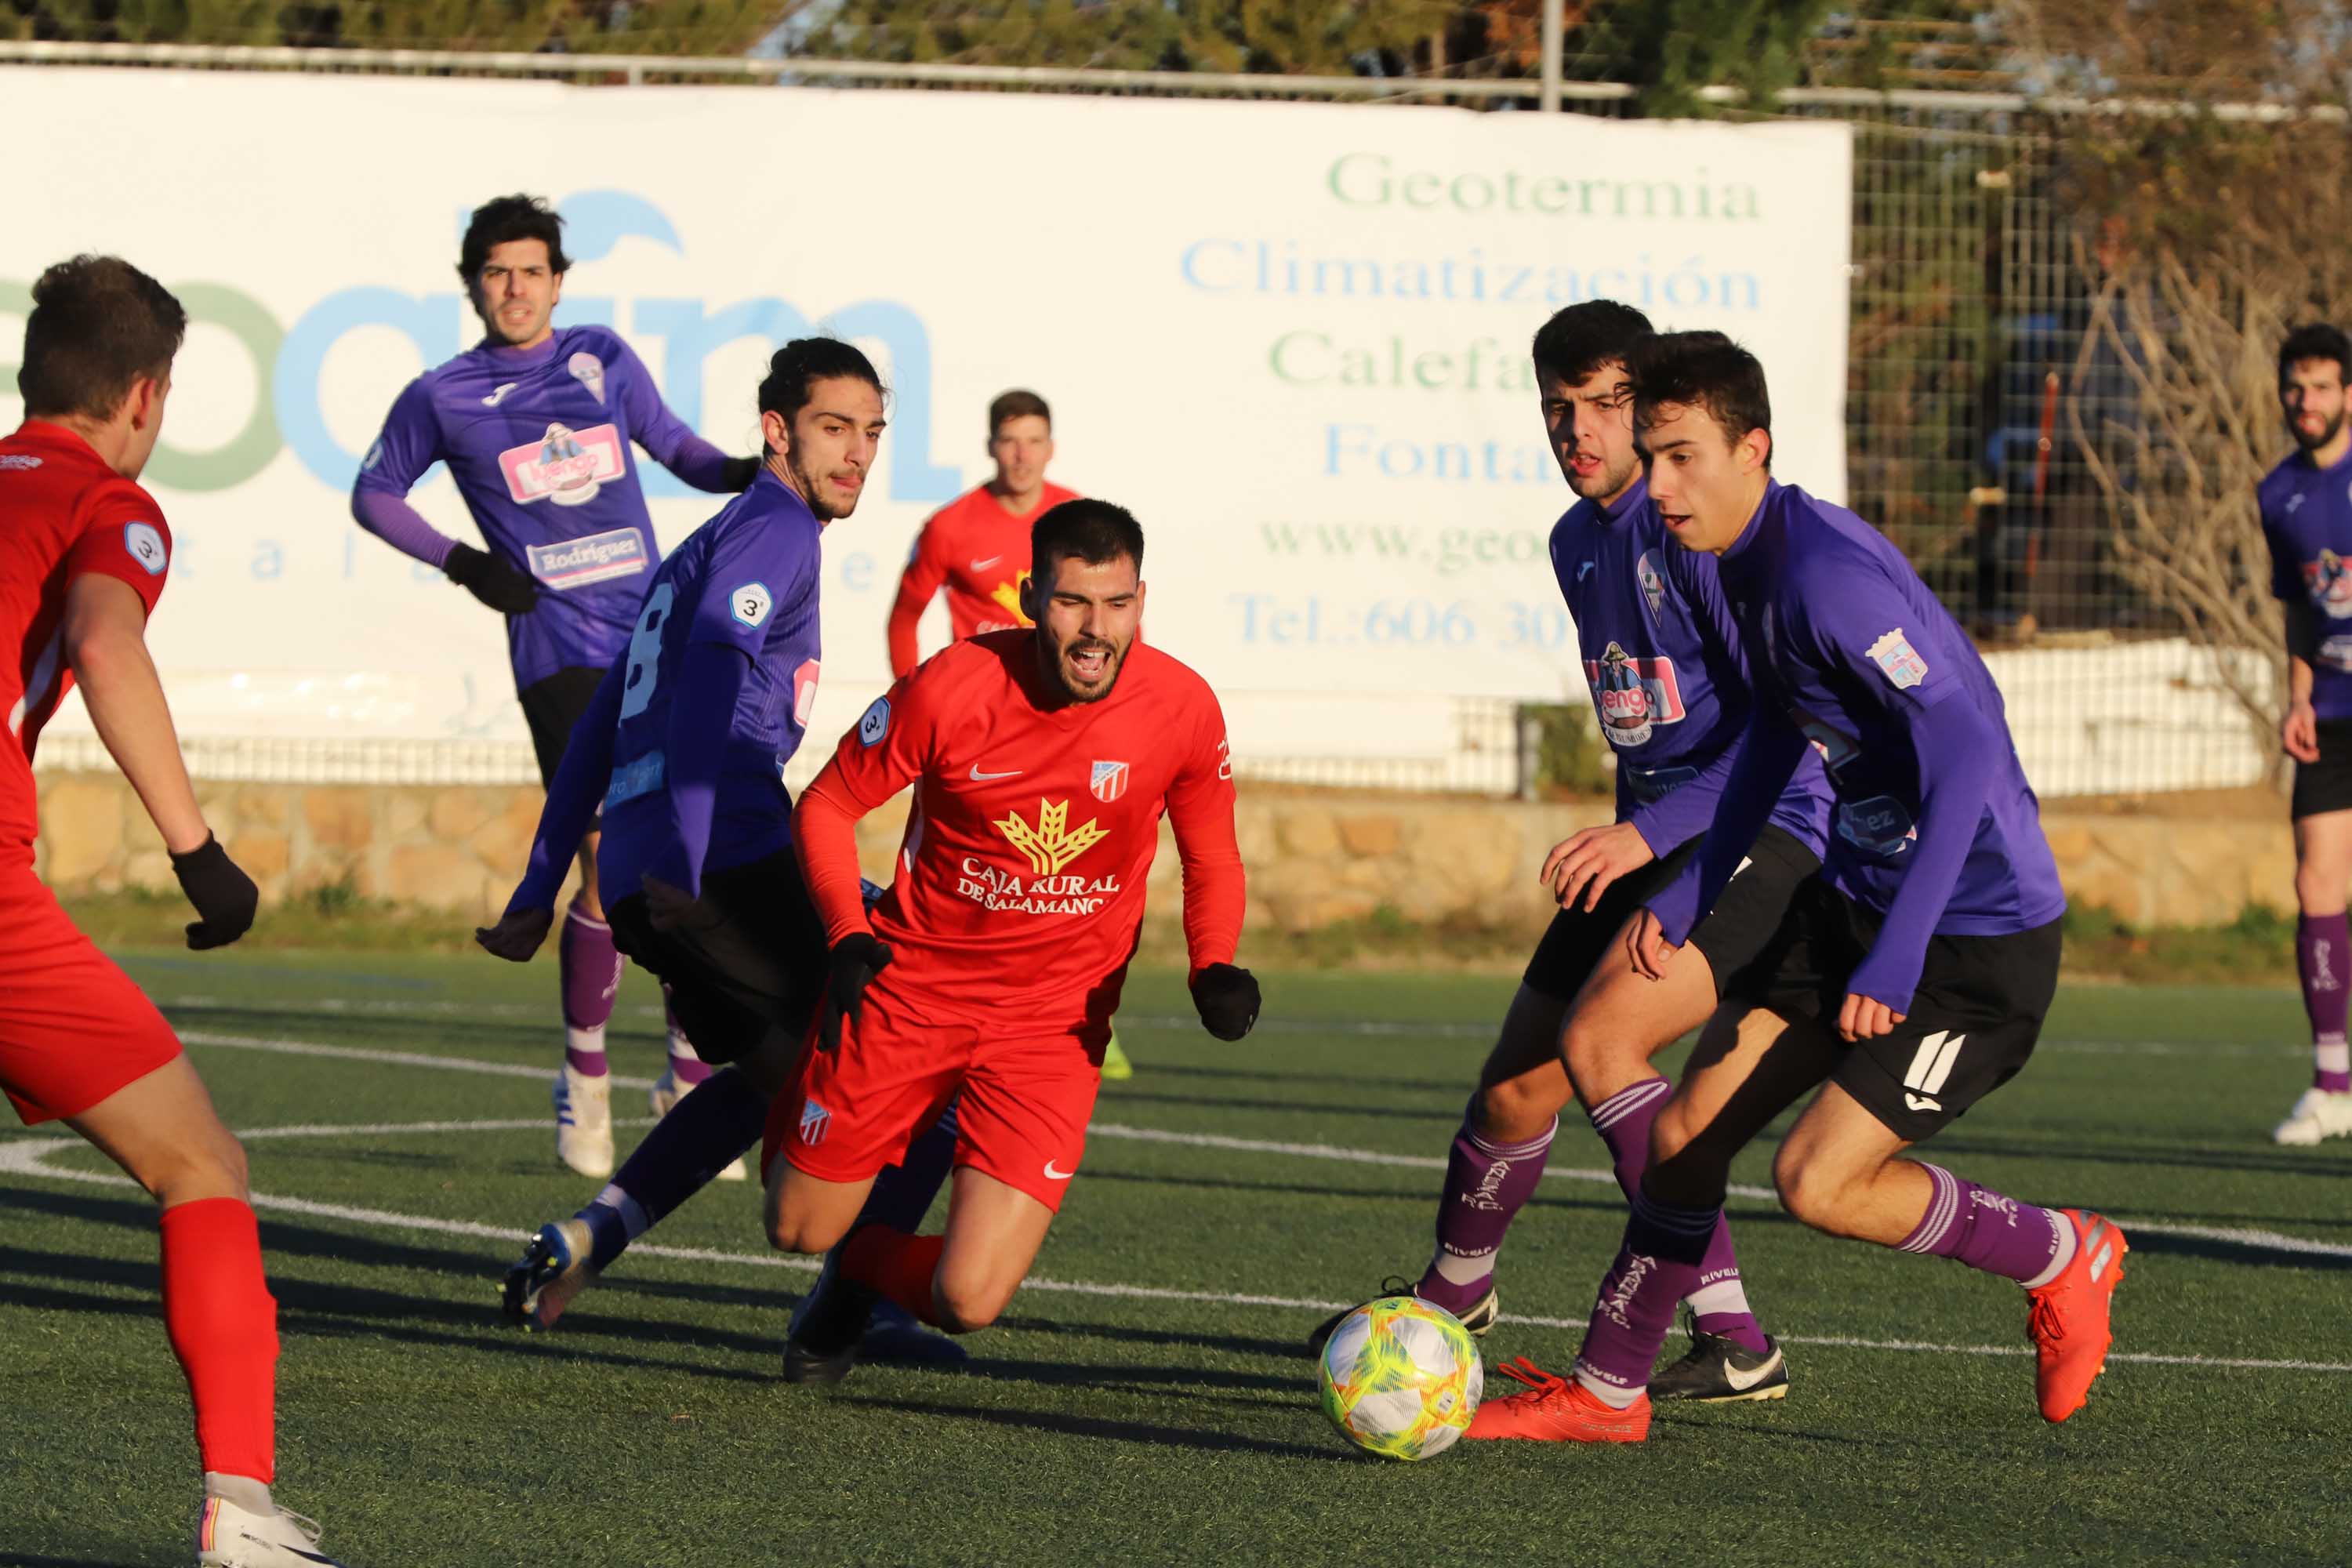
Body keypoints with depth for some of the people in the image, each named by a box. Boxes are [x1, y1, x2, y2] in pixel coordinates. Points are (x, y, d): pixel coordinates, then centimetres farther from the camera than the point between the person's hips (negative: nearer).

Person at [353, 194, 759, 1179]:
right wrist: (461, 563, 1)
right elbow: (373, 494, 15)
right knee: (612, 866, -14)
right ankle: (585, 1079, 5)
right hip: (560, 652, -3)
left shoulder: (603, 359, 10)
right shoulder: (441, 398, 4)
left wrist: (754, 471, 0)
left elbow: (675, 448, 21)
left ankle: (690, 1078, 15)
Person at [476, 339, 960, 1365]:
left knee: (778, 1066, 25)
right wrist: (684, 854, -28)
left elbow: (595, 733, 30)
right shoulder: (773, 531, -1)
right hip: (732, 858, -9)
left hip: (645, 879, 9)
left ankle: (588, 1237, 10)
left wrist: (536, 895, 30)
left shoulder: (699, 551, 29)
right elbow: (710, 674, -18)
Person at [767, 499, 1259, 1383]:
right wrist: (849, 935, -17)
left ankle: (859, 1274, 24)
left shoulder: (1182, 708, -14)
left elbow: (1212, 862, 4)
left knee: (970, 1301, -13)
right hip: (911, 990, 0)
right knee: (799, 1231, 12)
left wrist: (1215, 969, -15)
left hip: (1052, 1029, 0)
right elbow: (826, 806, -2)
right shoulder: (952, 689, -18)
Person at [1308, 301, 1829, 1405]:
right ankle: (1453, 1292, 41)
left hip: (1761, 829, -8)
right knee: (1516, 1087, 11)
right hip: (1644, 840, 8)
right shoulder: (1576, 543, 12)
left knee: (1599, 1039, -28)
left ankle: (1735, 1343, -26)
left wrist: (1650, 833, -26)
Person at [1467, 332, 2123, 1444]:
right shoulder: (1745, 567, 6)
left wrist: (1895, 957, -32)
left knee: (1816, 1182, -14)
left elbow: (1969, 749, -30)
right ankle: (1605, 1392, 19)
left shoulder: (1829, 575, -25)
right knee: (1687, 1129, 6)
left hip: (1978, 933, -9)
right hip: (1852, 896, 9)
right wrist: (1688, 894, 22)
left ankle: (2062, 1258, 9)